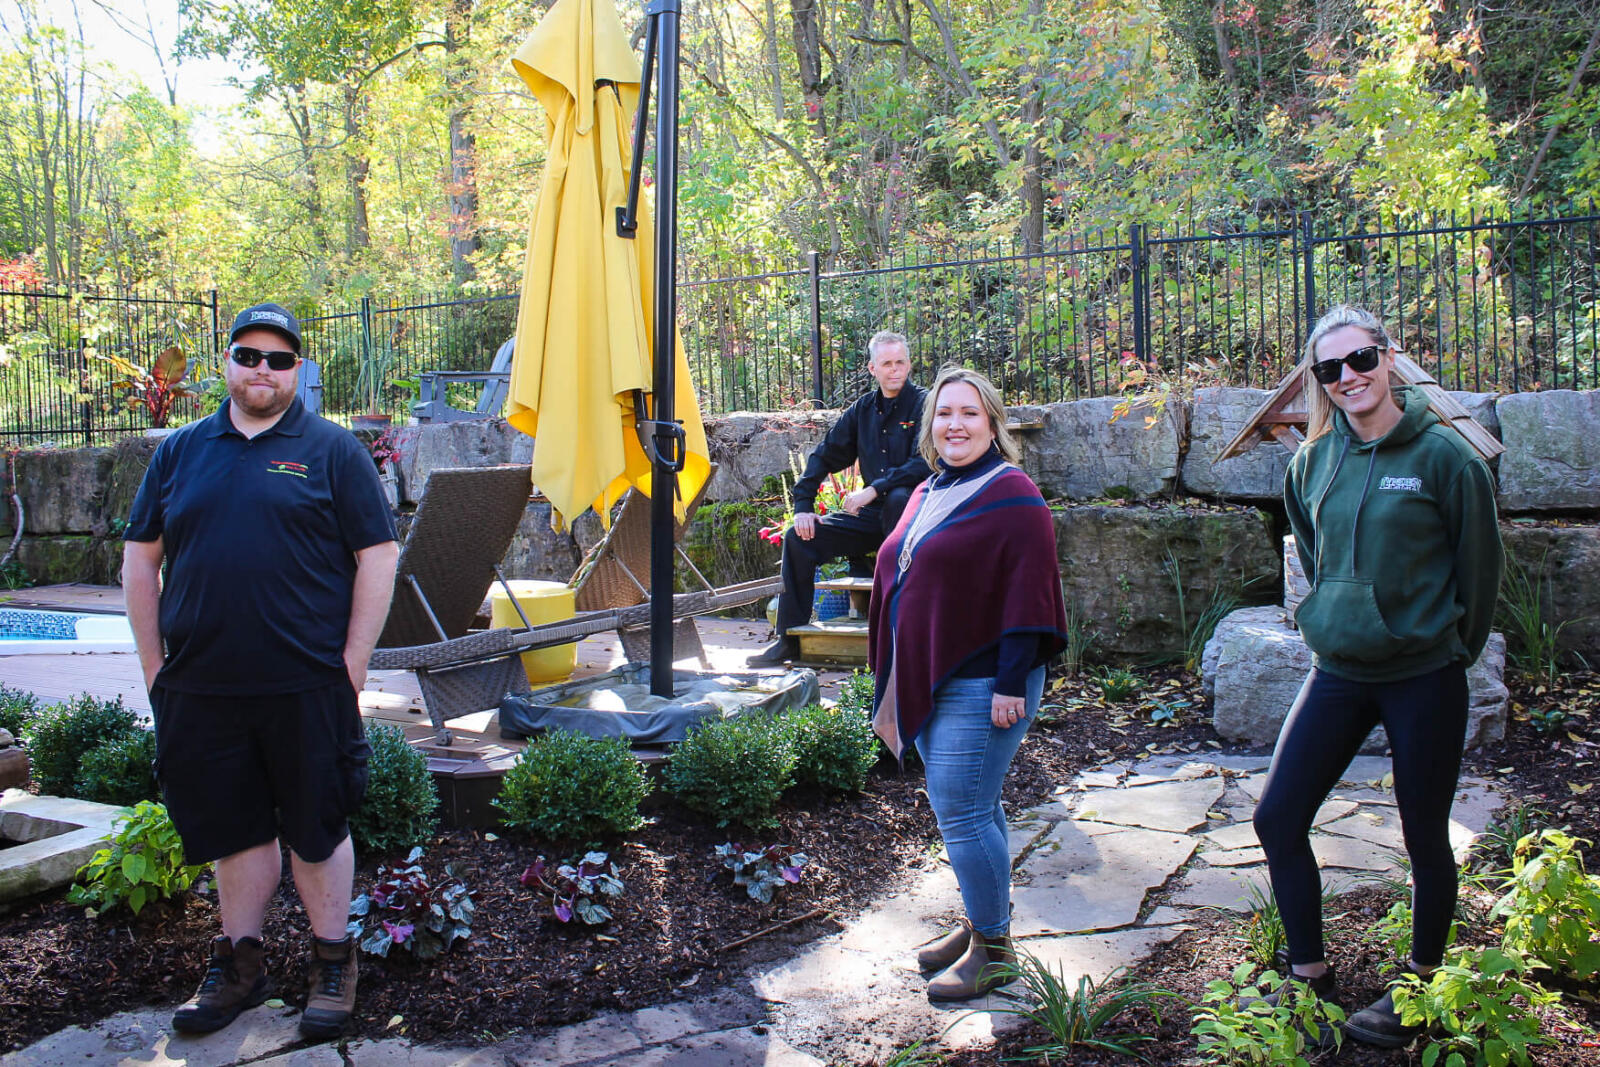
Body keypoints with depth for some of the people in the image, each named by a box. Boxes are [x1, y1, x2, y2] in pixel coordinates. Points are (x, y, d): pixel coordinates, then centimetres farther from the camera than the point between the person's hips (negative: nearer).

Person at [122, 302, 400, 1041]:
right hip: (201, 689, 3)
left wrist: (351, 663, -8)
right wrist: (153, 663, 7)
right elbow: (140, 559, 14)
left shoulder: (332, 450, 1)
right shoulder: (180, 451, 11)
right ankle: (239, 965, 30)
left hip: (306, 687, -3)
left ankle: (332, 964, 24)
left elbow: (377, 557, -3)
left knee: (316, 828, 7)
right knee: (233, 828, 14)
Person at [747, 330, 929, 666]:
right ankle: (788, 639, -1)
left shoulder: (923, 405, -9)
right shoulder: (862, 409, 9)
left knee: (899, 497, -40)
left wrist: (874, 490, -25)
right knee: (800, 537, -7)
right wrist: (802, 505, 4)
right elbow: (824, 456, 14)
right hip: (872, 514, 6)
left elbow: (925, 464, -22)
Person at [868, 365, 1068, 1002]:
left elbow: (1028, 595, -16)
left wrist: (1011, 682, -20)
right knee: (972, 808, 16)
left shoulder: (1011, 495, -11)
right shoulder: (927, 496, 14)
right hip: (929, 682, 8)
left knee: (960, 812, -6)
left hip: (980, 686, -8)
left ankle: (992, 948, 8)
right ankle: (981, 923, 29)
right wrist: (898, 686, 19)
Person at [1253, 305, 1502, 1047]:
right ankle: (1310, 976, 18)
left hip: (1423, 678, -4)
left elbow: (1479, 565, -2)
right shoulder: (1314, 460, 3)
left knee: (1425, 838, 8)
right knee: (1277, 818, 1)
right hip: (1337, 673, 5)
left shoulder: (1442, 455, -11)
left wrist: (1449, 649, 6)